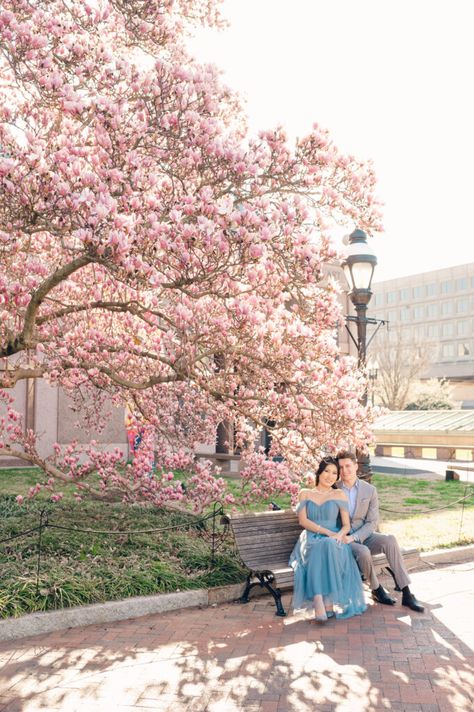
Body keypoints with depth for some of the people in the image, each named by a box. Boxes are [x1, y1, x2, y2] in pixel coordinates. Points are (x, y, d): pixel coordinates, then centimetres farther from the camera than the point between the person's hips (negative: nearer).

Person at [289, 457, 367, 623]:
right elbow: (303, 520, 1)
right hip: (310, 540, 0)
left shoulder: (339, 495, 16)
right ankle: (319, 603, -47)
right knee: (317, 550, -37)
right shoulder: (305, 494, 16)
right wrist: (326, 531, -13)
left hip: (333, 541, 0)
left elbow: (346, 525, 9)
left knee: (328, 547, -38)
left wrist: (339, 534, -15)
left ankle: (329, 601, -40)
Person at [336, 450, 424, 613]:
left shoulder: (369, 490, 1)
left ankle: (406, 594, -25)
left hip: (364, 536, 2)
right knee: (363, 552, -34)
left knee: (389, 540, -28)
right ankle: (376, 590, -7)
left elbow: (372, 523, -3)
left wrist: (354, 537, -19)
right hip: (343, 539, -2)